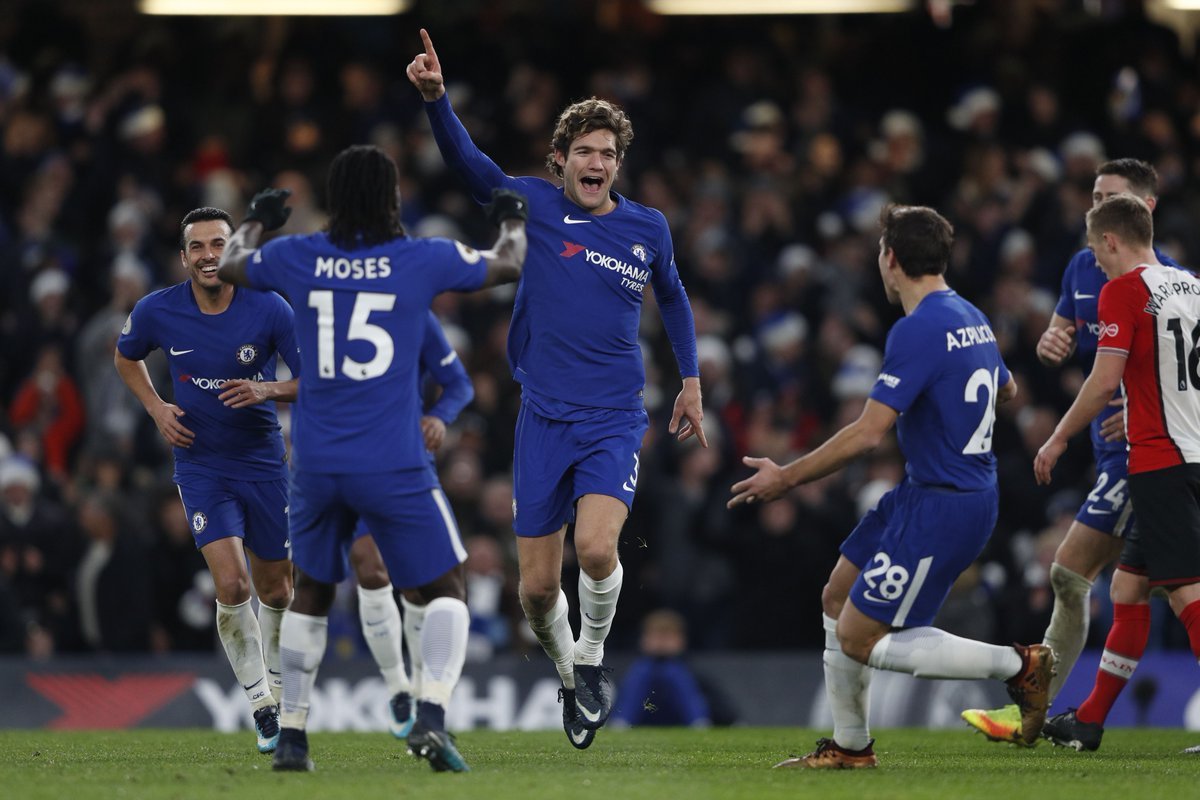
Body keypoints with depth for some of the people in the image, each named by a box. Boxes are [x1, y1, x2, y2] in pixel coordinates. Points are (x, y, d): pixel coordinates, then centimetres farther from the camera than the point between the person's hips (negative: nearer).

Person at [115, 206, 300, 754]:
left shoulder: (270, 309, -13)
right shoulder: (157, 312, -8)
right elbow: (126, 358, 14)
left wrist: (268, 390, -27)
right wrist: (157, 409, -1)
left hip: (263, 460, 1)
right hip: (201, 465, -1)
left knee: (275, 592, 10)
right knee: (231, 586, -17)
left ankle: (276, 686, 37)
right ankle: (263, 709, -5)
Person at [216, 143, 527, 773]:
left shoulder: (298, 258, 2)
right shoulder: (421, 259, -4)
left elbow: (227, 266, 24)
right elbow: (506, 266, 14)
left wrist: (254, 222, 44)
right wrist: (512, 223, 35)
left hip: (316, 463, 3)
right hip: (393, 465, -3)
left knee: (311, 594, 21)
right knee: (446, 590, 8)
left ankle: (291, 735, 18)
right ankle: (430, 715, -13)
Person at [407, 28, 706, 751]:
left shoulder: (648, 228, 3)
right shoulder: (535, 204, -1)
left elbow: (672, 298, 21)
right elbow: (468, 162, -14)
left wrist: (691, 383, 22)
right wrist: (436, 97, -30)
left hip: (615, 420, -1)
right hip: (544, 418, 1)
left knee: (596, 547, -25)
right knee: (537, 587, 1)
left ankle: (591, 659, 2)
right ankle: (570, 675, 29)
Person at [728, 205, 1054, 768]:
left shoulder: (918, 330, -20)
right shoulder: (971, 318, 9)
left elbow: (868, 433, -24)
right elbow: (1006, 390, 28)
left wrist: (786, 478, -15)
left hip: (940, 507, -10)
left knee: (860, 639, -5)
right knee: (837, 598, 16)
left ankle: (1018, 663, -4)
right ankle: (850, 746, 23)